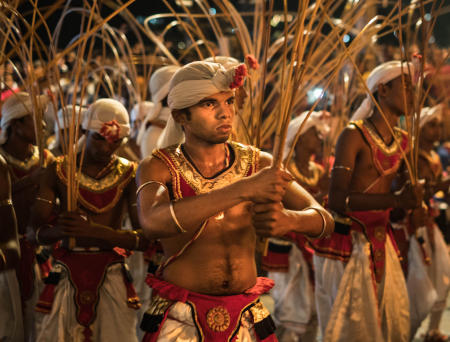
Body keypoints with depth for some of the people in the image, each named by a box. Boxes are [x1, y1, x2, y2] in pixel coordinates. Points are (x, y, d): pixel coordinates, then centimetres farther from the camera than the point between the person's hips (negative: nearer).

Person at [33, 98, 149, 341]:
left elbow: (145, 239, -9)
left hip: (111, 276, -1)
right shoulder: (58, 171, 2)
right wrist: (61, 230, -23)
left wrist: (94, 230, -22)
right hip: (67, 274, 1)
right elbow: (38, 233, 0)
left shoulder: (129, 174, -1)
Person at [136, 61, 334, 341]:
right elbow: (153, 223, -31)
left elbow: (324, 220, -7)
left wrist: (288, 219, -31)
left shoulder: (257, 163, 0)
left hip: (249, 319, 3)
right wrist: (244, 189, -37)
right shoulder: (158, 168, -9)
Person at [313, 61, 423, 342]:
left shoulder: (404, 141, 9)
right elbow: (337, 199, -23)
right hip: (346, 242, -7)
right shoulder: (354, 135, -14)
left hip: (380, 241, 7)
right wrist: (396, 199, -31)